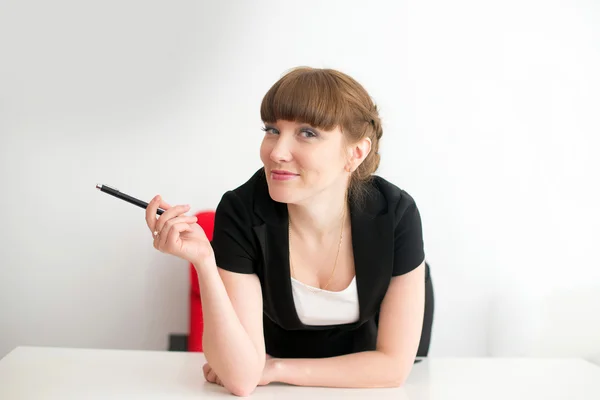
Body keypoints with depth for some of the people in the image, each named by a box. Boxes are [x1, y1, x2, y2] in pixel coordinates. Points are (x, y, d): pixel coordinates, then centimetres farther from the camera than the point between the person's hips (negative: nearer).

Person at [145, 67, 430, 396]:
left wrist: (276, 369, -16)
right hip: (276, 393, 1)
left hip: (361, 387, 0)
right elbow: (242, 378, -24)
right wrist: (203, 262, -35)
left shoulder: (395, 214, -20)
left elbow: (395, 364, -14)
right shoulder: (241, 213, -22)